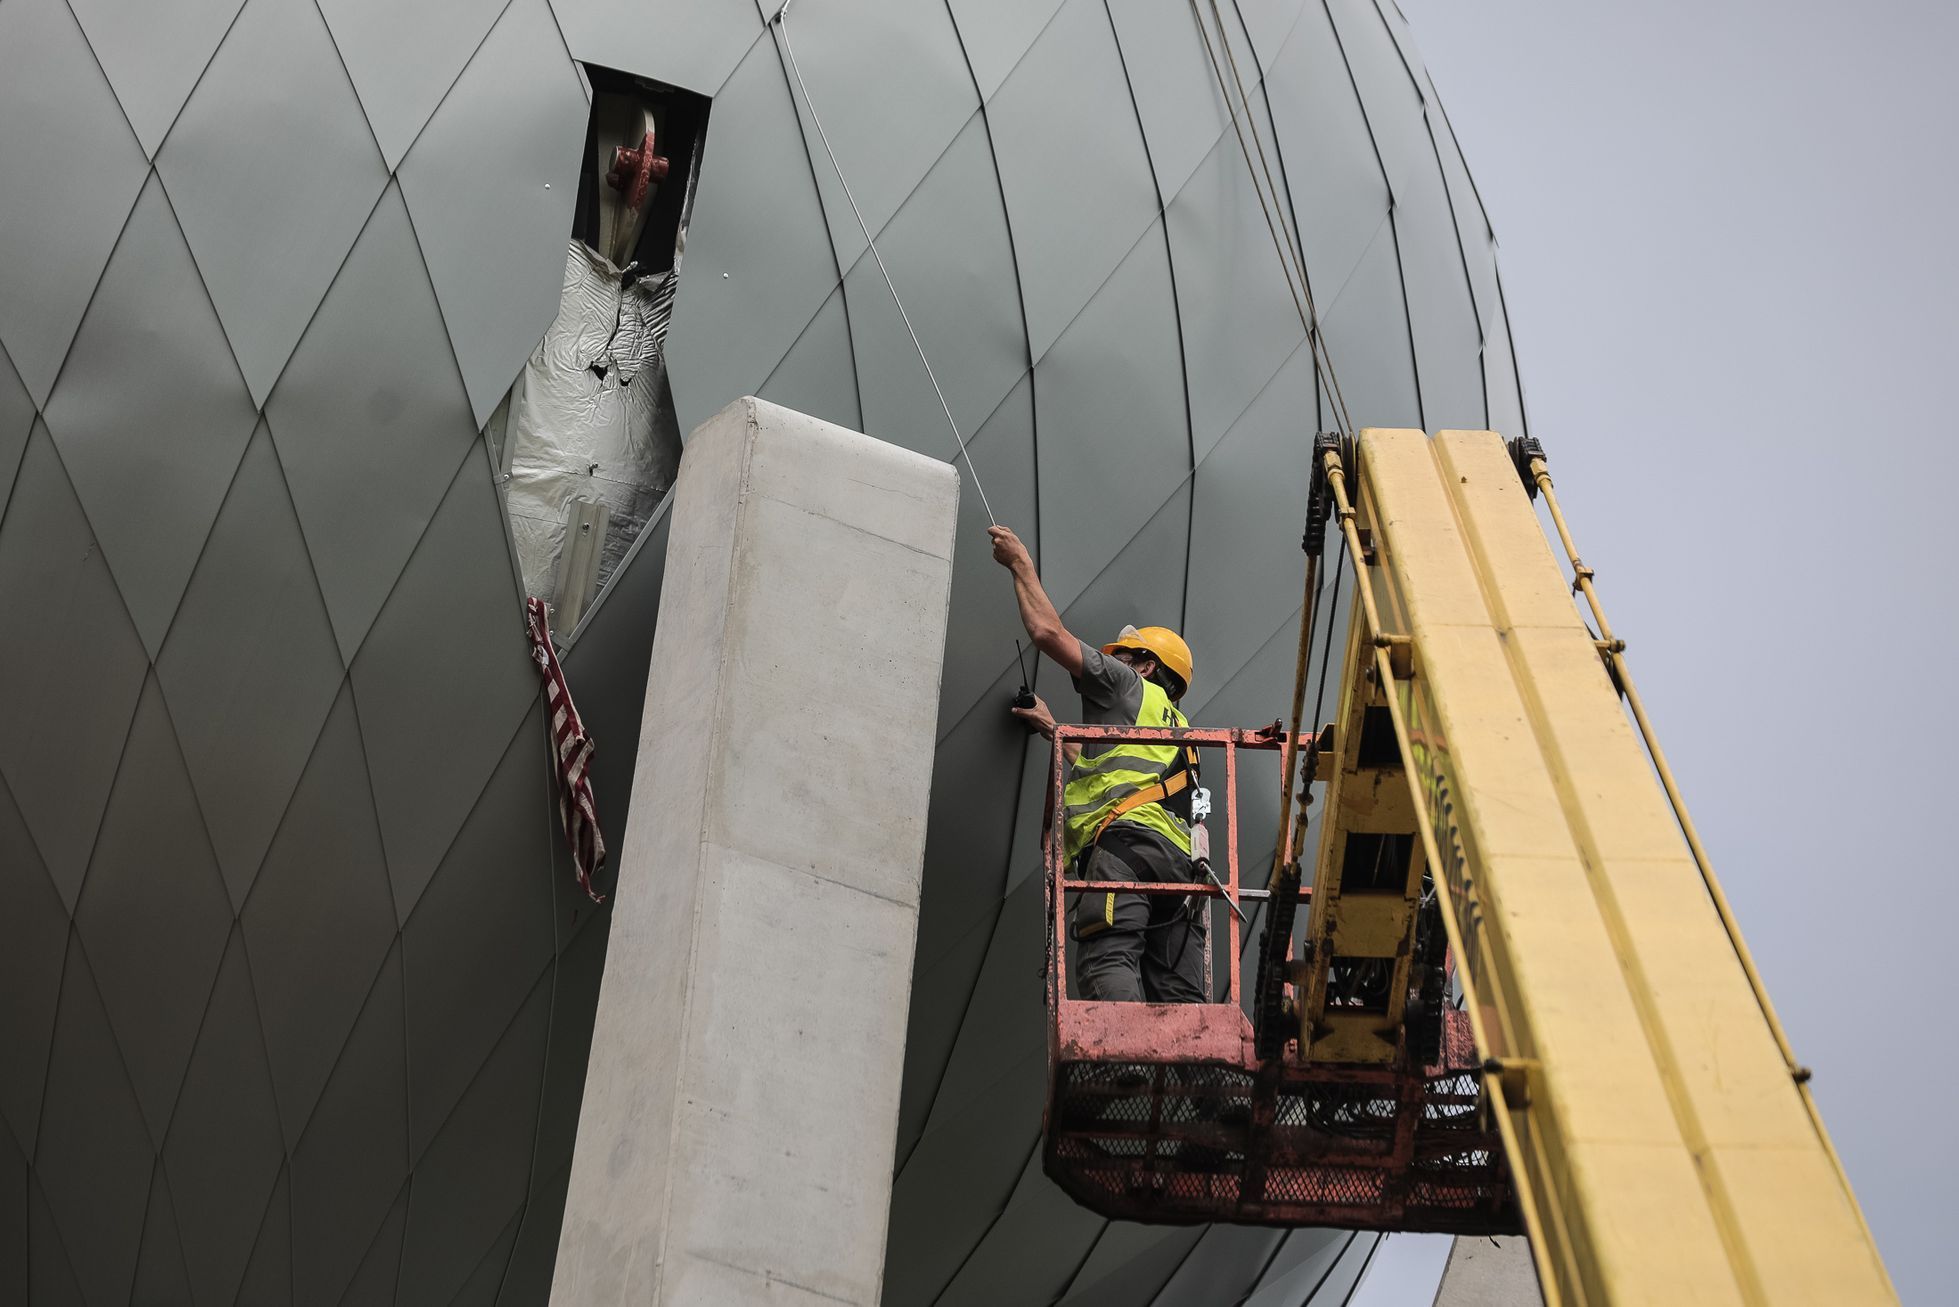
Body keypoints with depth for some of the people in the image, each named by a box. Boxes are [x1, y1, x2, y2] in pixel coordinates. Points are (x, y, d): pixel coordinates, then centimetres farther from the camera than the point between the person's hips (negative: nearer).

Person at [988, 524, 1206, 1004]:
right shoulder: (1175, 727, 41)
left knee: (1108, 959, -25)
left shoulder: (1130, 687, 18)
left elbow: (1049, 632, 11)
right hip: (1180, 860, 8)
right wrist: (1051, 727, 60)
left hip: (1129, 842, -8)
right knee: (1180, 998, -5)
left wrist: (1022, 565, 26)